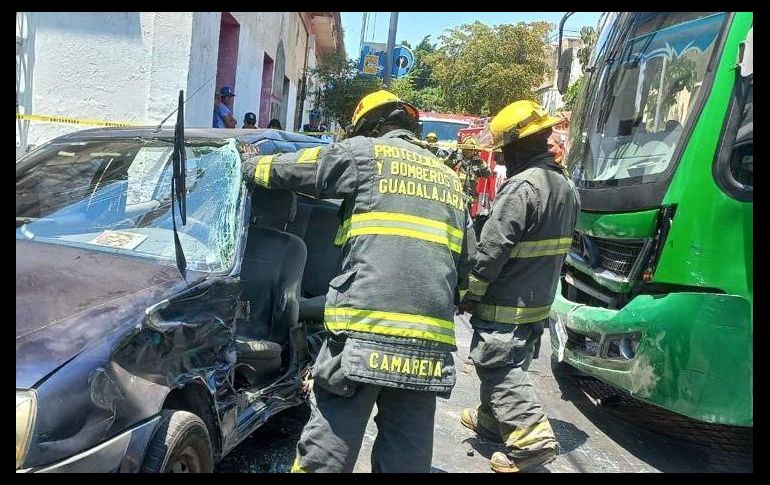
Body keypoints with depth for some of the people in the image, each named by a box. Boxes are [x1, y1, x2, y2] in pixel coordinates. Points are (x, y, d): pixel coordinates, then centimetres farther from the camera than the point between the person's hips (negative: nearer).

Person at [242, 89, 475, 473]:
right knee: (407, 460, 12)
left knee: (324, 455, 2)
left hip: (366, 332, -5)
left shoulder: (364, 152, 7)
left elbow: (285, 169, 14)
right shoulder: (449, 178, 24)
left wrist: (249, 166, 34)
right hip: (429, 344, 6)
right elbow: (465, 264, 24)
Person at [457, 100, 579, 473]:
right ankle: (491, 419, 35)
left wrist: (469, 293, -13)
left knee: (498, 367, -1)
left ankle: (532, 438, -4)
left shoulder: (522, 187, -21)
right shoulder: (566, 187, 10)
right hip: (539, 302, 9)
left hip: (506, 303, -9)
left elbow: (492, 248, -22)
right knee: (507, 364, 20)